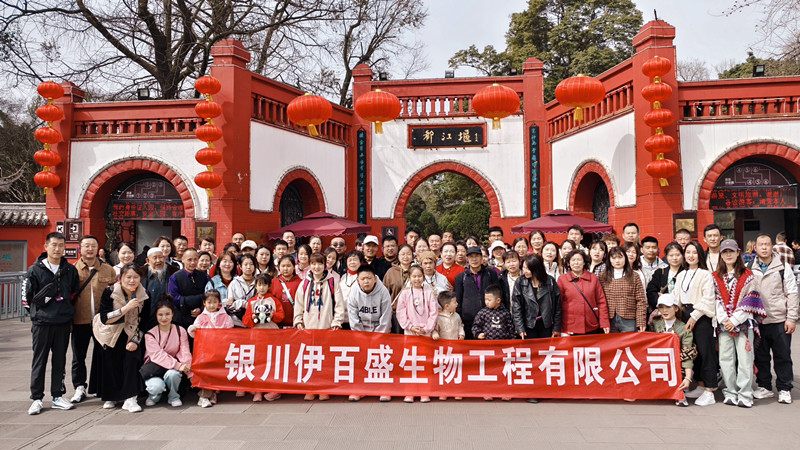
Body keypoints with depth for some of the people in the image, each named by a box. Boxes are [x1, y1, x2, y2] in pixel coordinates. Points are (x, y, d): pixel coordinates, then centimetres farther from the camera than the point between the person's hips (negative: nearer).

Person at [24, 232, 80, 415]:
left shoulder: (70, 270, 7)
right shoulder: (35, 270, 0)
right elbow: (27, 296, 3)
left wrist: (69, 312, 8)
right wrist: (41, 301, -7)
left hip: (63, 322, 2)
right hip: (41, 322, -2)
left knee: (60, 360, 9)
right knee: (39, 360, 4)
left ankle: (58, 396, 18)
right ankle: (36, 398, 13)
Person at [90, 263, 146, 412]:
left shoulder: (143, 295, -6)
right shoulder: (110, 293, -15)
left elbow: (142, 322, 0)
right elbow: (105, 319, -22)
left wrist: (135, 340, -12)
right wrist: (126, 308, -32)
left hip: (129, 335, 1)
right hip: (109, 335, -1)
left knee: (133, 357, -20)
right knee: (109, 365, -2)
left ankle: (129, 399, -15)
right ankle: (109, 397, 22)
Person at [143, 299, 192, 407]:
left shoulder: (180, 331, -1)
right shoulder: (150, 334, -6)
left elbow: (185, 353, -7)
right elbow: (158, 355, -18)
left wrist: (189, 372, -21)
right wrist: (178, 365, -31)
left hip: (173, 368, 1)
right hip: (155, 367, -1)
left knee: (172, 374, -34)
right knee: (157, 386, -31)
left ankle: (173, 397, -2)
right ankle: (154, 395, 8)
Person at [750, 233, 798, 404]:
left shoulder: (783, 267, 1)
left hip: (780, 320, -2)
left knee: (783, 356, 5)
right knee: (761, 356, 9)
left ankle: (784, 390, 17)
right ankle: (764, 387, 22)